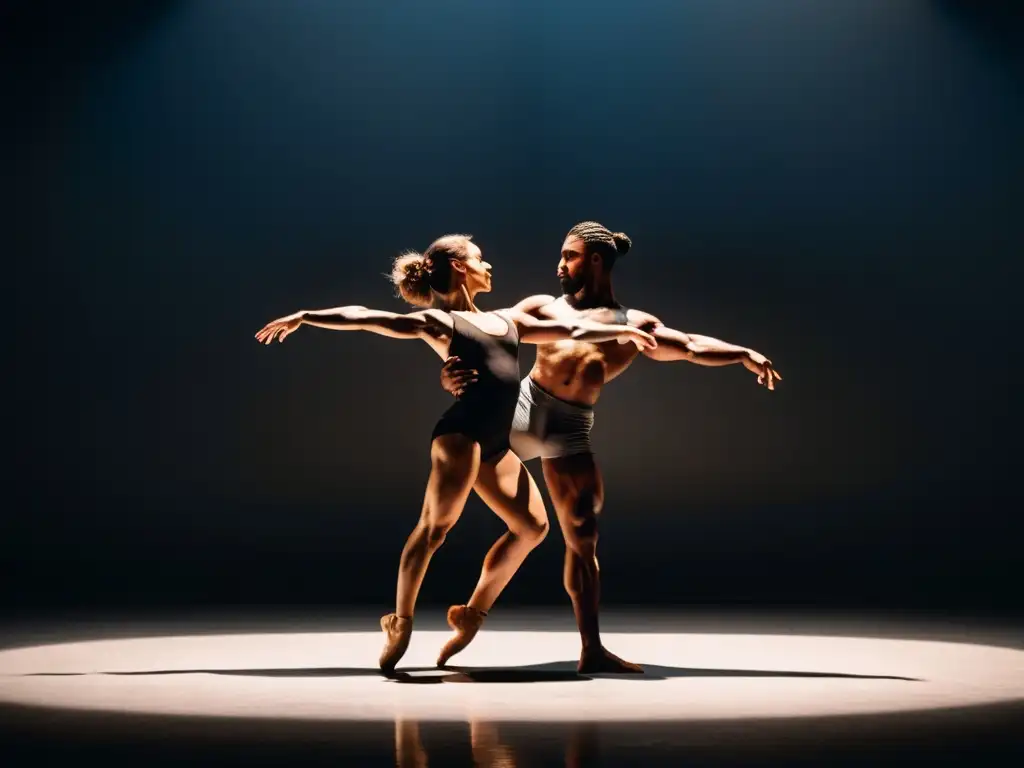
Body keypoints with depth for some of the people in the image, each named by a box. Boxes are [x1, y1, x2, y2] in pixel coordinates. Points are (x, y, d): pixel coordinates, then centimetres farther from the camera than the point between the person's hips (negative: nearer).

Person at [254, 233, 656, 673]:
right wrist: (304, 317, -4)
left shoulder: (508, 320, 23)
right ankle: (400, 623, -8)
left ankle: (473, 613, 14)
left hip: (496, 445, 8)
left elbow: (570, 330, 28)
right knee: (434, 527, -15)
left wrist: (624, 330, 28)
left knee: (532, 527, 6)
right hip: (461, 434, -8)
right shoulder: (437, 322, 4)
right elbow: (365, 317, 1)